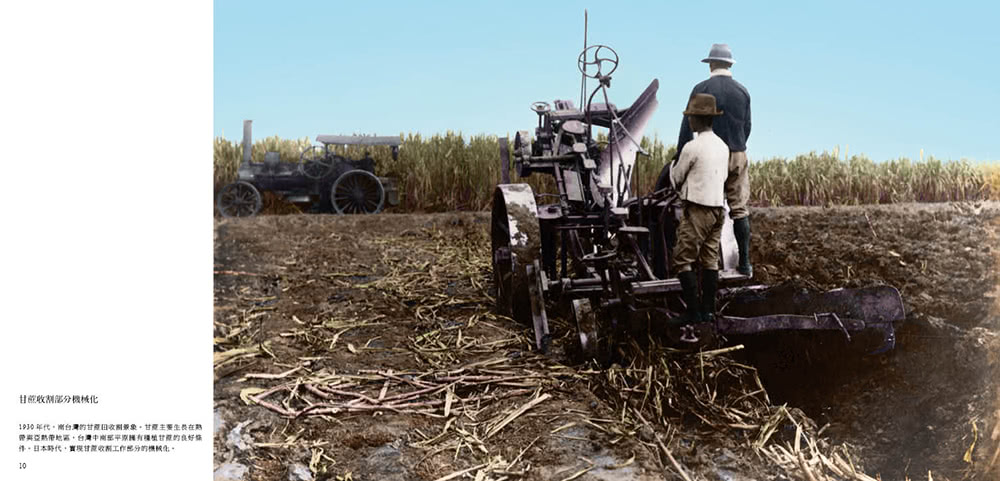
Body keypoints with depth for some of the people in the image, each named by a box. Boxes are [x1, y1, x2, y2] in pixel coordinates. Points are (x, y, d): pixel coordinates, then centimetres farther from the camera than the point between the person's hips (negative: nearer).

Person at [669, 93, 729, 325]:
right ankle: (708, 310, 15)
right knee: (710, 260, 11)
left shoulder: (692, 147, -14)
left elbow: (676, 178, -3)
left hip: (697, 210, -8)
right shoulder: (722, 146, 9)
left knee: (683, 259, -2)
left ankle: (693, 311, -4)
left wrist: (673, 164, 18)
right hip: (718, 207, 8)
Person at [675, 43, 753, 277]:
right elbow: (747, 126, 12)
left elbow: (688, 125, -5)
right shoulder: (742, 91, 6)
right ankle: (744, 263, 9)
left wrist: (680, 154, 3)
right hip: (737, 155, 3)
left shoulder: (701, 89, -5)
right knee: (739, 209, 7)